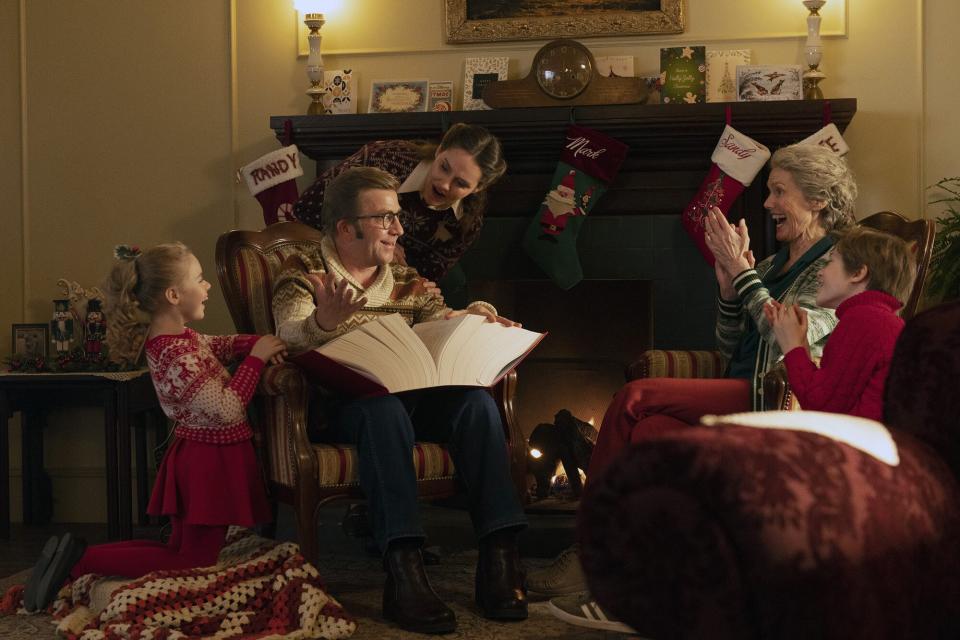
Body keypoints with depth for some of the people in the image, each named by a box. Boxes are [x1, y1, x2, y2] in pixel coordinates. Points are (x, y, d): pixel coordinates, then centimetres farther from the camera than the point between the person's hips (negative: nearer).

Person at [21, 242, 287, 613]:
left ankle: (76, 557, 10)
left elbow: (216, 346, 18)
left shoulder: (169, 338, 4)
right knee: (195, 564, 2)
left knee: (179, 551, 19)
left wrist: (257, 343, -1)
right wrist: (255, 358, -20)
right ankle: (82, 561, -4)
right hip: (212, 459, -10)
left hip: (193, 455, 10)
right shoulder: (179, 355, -25)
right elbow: (228, 409, -28)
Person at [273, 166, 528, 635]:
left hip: (410, 391, 5)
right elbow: (292, 335, -13)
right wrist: (323, 322, -37)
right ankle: (403, 571, -45)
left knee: (475, 401, -25)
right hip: (340, 403, -5)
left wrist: (472, 317, -12)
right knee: (385, 409, -38)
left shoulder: (404, 280, 22)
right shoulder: (302, 274, 5)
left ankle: (499, 554, -30)